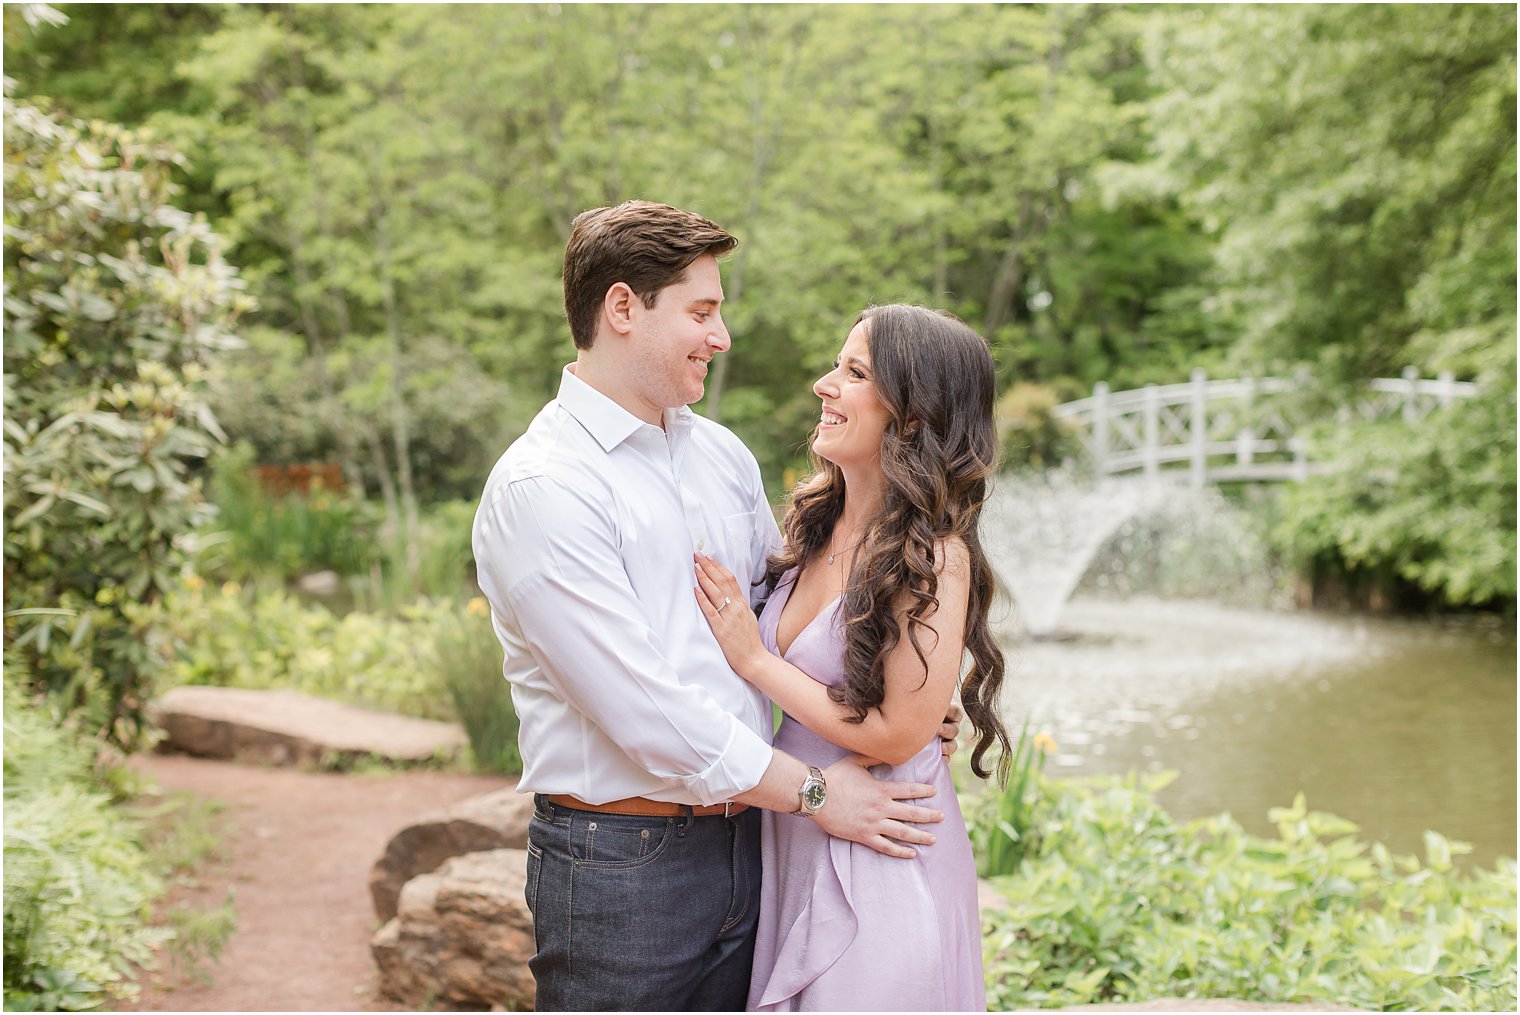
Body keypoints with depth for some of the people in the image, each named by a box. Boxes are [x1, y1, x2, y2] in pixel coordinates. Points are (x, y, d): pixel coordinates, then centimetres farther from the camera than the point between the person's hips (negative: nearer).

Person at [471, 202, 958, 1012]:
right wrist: (811, 791, -13)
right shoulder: (538, 489, -15)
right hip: (620, 867, -7)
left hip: (742, 845, 7)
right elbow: (642, 706, -19)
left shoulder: (720, 453, 10)